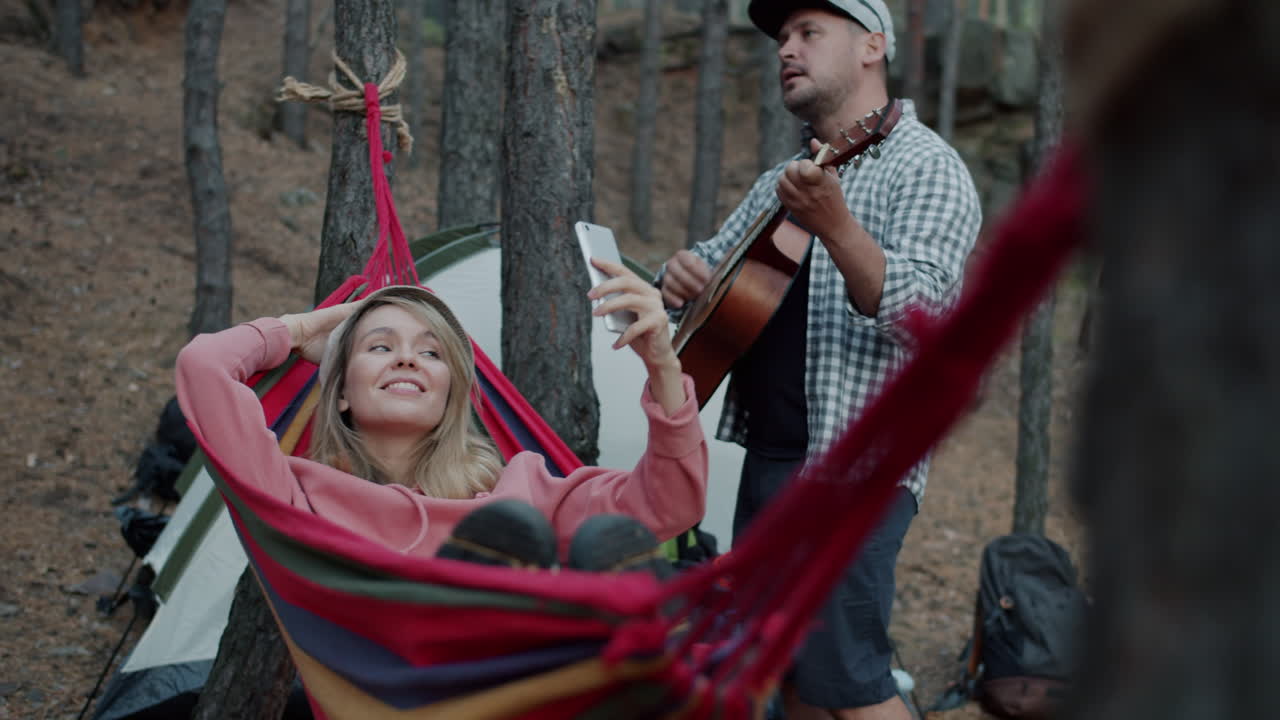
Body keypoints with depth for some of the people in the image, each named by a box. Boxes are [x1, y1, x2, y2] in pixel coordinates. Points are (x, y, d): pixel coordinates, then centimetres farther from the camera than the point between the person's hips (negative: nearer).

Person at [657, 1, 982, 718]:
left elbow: (922, 310, -22)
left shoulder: (925, 166, -7)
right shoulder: (789, 177, 19)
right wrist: (682, 274, 1)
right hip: (769, 452, 9)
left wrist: (834, 226, -38)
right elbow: (714, 264, 25)